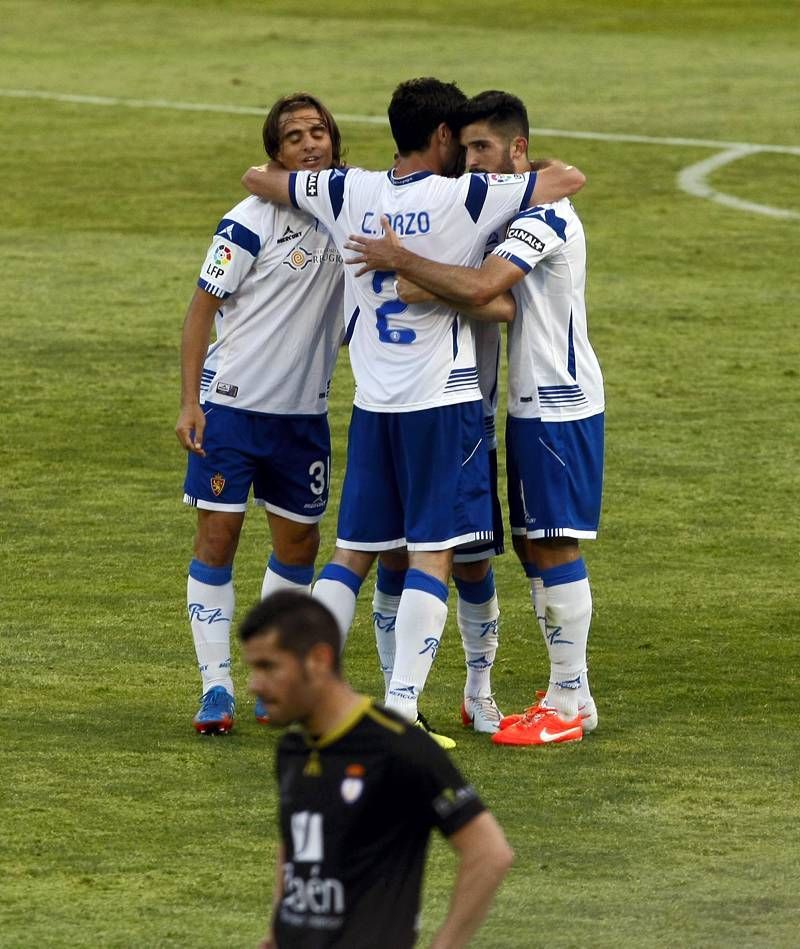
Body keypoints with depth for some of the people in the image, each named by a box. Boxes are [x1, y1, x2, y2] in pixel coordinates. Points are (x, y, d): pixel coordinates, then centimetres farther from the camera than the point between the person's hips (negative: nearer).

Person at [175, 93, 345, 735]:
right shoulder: (252, 222, -12)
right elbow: (202, 310, -9)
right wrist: (190, 402, -14)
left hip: (305, 412, 5)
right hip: (232, 405, -5)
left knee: (299, 543, 9)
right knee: (217, 537, -6)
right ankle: (216, 688, -2)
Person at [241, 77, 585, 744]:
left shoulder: (351, 193, 3)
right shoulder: (465, 198, -10)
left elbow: (258, 178, 16)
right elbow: (569, 178, -5)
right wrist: (535, 170, 15)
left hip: (372, 406, 5)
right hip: (443, 401, -5)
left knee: (353, 552, 11)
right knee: (433, 556, -3)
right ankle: (401, 708, -10)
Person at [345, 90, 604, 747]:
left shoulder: (546, 216, -18)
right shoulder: (519, 215, 15)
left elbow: (478, 289, -30)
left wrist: (400, 260, -22)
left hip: (560, 404, -10)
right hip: (531, 402, 10)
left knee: (556, 546, -7)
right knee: (533, 546, 12)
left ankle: (568, 705, -4)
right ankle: (571, 696, 17)